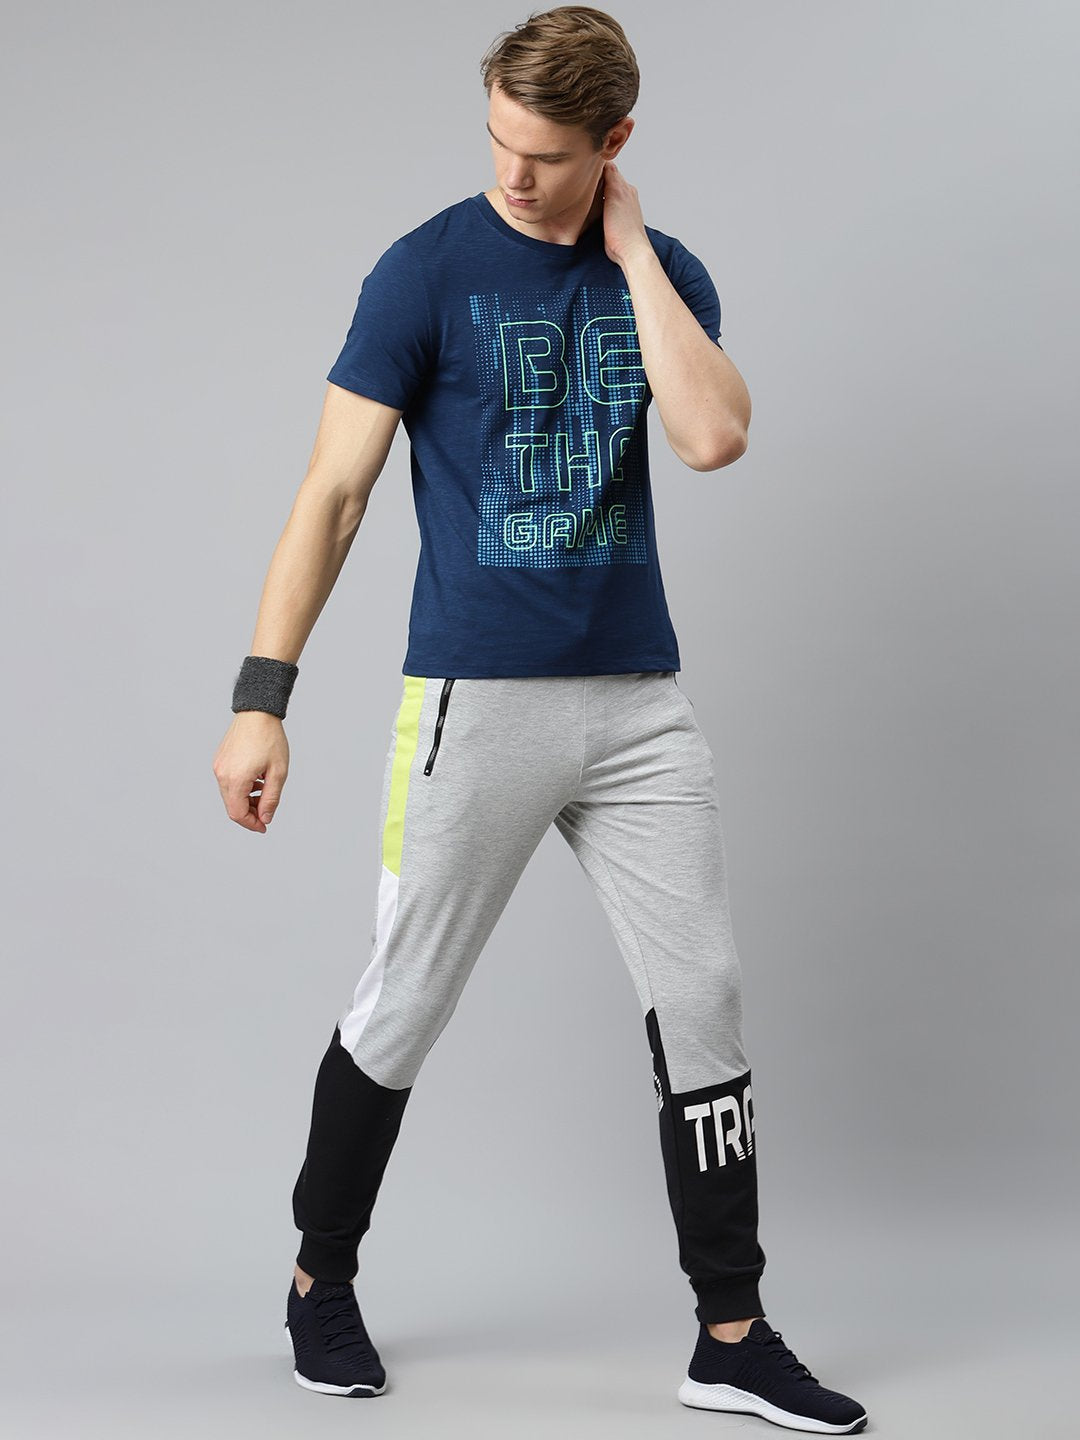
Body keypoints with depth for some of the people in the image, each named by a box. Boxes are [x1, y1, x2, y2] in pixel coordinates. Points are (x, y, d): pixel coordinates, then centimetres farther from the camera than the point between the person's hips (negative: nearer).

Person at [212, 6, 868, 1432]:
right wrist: (262, 696, -13)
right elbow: (334, 490, -7)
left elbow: (714, 435, -12)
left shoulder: (664, 270, 7)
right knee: (403, 1006, 5)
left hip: (640, 700, 4)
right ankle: (322, 1282, 27)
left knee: (704, 996, 2)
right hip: (477, 700, -3)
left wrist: (629, 248, -9)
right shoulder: (427, 271, -5)